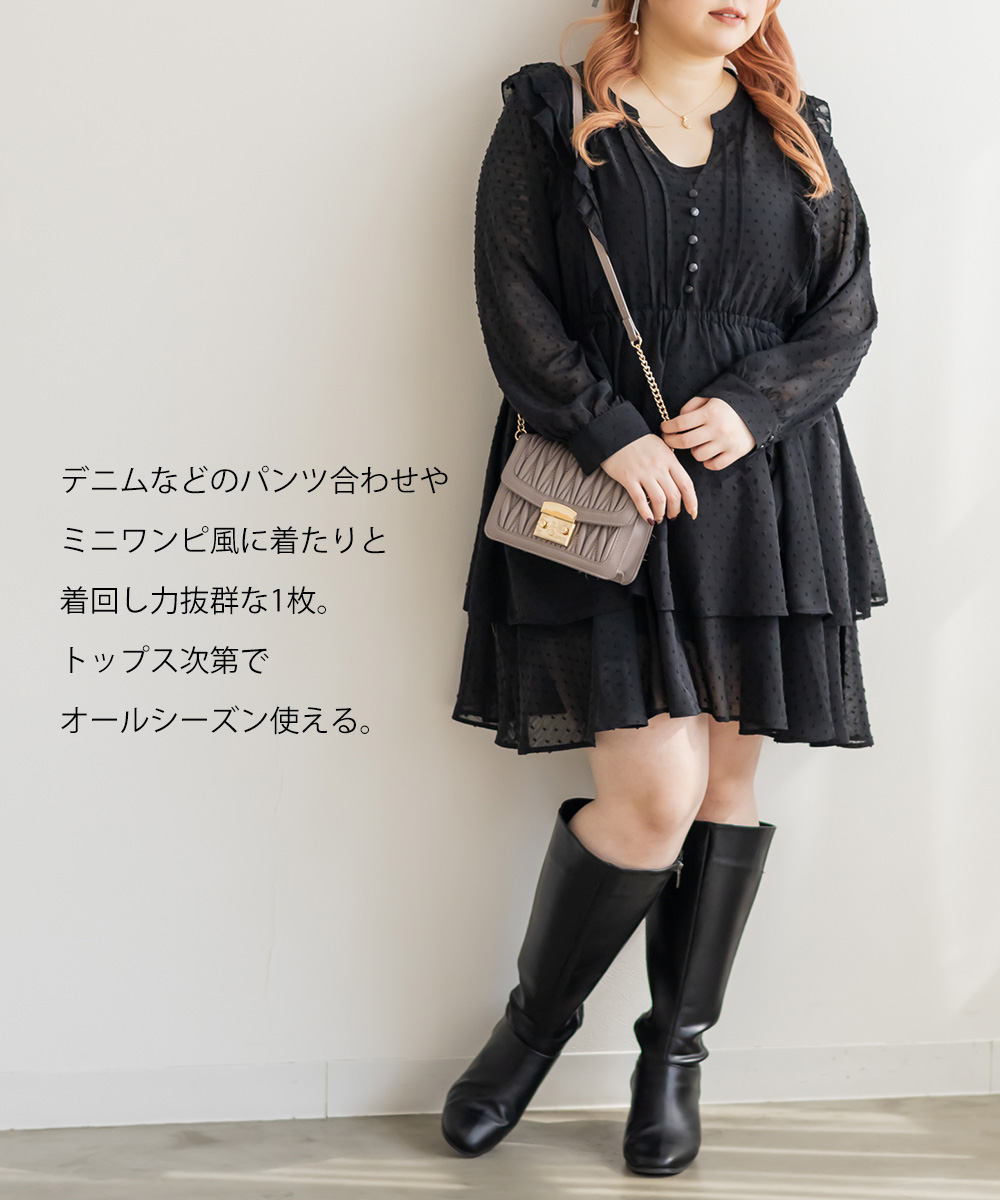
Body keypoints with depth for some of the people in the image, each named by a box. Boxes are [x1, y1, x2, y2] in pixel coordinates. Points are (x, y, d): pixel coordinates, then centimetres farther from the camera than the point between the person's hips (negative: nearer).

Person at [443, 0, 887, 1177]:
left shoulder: (796, 133, 14)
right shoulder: (550, 114, 6)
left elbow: (847, 312, 9)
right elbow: (513, 303, -2)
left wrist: (752, 407, -8)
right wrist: (613, 433, -13)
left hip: (760, 493, 4)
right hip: (607, 492, -4)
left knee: (728, 773, 5)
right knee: (655, 786, -12)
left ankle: (675, 1056, 21)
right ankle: (535, 1018, 14)